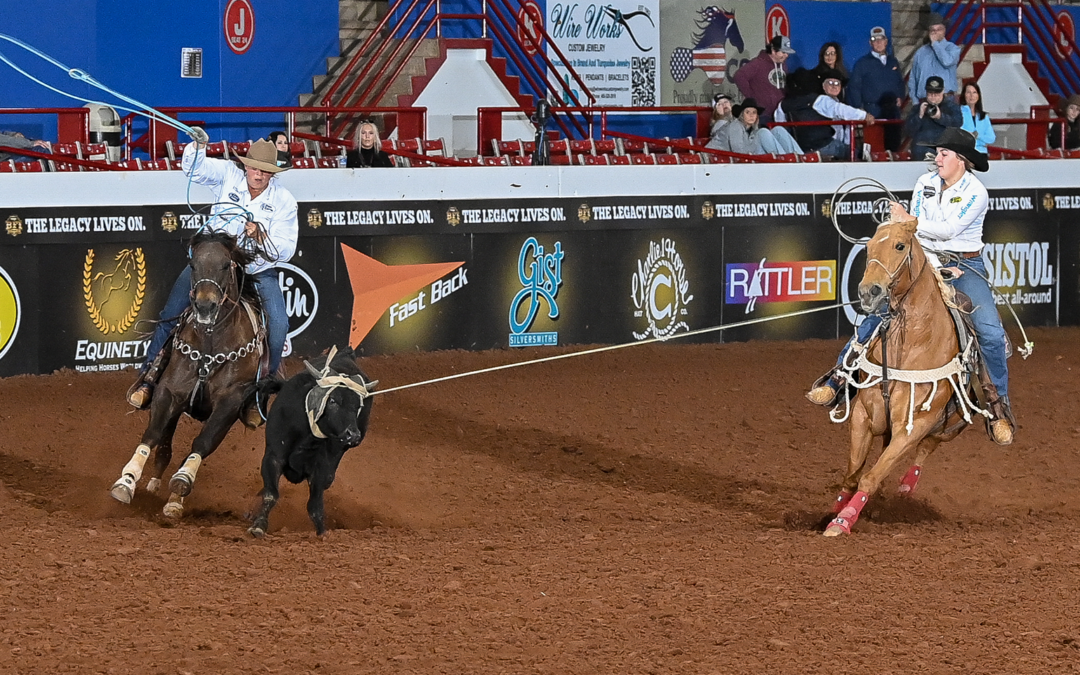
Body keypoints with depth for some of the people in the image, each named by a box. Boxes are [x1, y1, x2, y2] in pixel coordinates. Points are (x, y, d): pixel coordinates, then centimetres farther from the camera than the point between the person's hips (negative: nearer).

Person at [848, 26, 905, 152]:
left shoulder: (893, 62, 16)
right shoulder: (863, 63, 3)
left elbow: (900, 82, 26)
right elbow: (854, 87, 0)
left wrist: (900, 97, 8)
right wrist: (858, 108, -8)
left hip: (893, 112, 4)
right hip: (873, 112, -4)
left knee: (894, 146, 2)